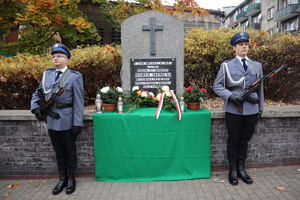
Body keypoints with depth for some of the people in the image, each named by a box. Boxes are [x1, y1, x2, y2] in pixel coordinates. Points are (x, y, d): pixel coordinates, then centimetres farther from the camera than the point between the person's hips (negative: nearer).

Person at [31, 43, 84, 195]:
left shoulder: (75, 76, -6)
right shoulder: (47, 74, 9)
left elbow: (78, 102, -10)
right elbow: (37, 93, 19)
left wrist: (77, 123, -14)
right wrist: (35, 107, 2)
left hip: (67, 121, -4)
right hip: (51, 120, 5)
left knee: (70, 151, 11)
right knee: (59, 152, 17)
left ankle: (71, 179, 30)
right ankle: (62, 179, 34)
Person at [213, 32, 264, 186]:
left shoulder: (257, 65, 13)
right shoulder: (227, 65, 3)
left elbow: (260, 88, 15)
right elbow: (217, 86, -1)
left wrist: (261, 108, 13)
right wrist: (231, 96, -15)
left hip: (251, 110, 3)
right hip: (233, 110, -3)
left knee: (244, 141, 12)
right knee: (233, 141, 7)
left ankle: (241, 169, 28)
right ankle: (233, 170, 22)